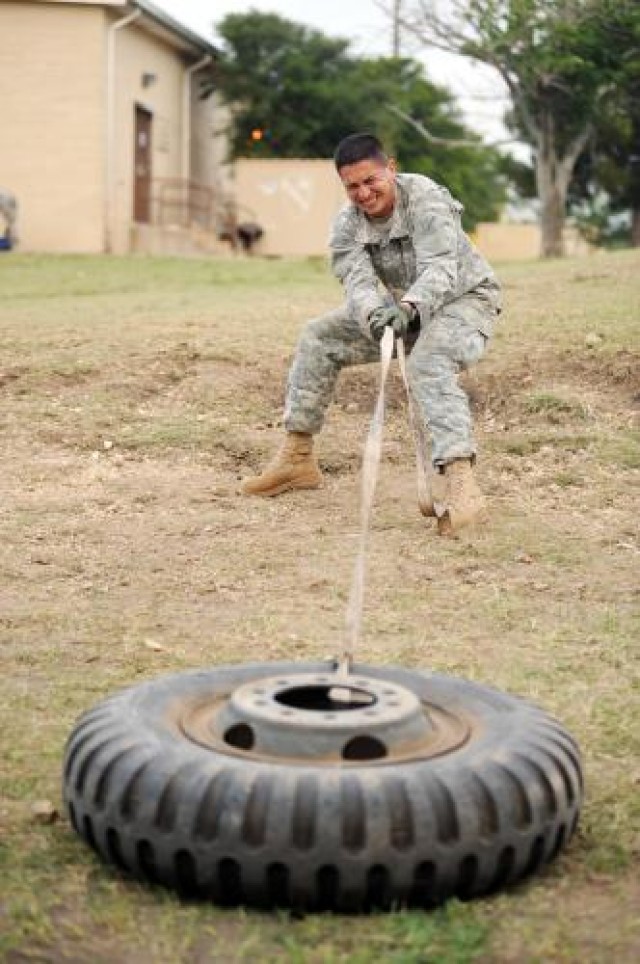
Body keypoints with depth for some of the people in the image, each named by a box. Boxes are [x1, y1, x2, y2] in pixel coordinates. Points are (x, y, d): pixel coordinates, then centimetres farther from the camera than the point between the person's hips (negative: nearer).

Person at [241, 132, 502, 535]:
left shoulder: (426, 199, -24)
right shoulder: (347, 225, -7)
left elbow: (440, 267, -36)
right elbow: (358, 280, -23)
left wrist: (409, 306, -55)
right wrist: (374, 313, -47)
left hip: (462, 297, -7)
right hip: (402, 308, 7)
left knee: (428, 364, -37)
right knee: (318, 338, -1)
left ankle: (459, 485, -51)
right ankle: (298, 458, 8)